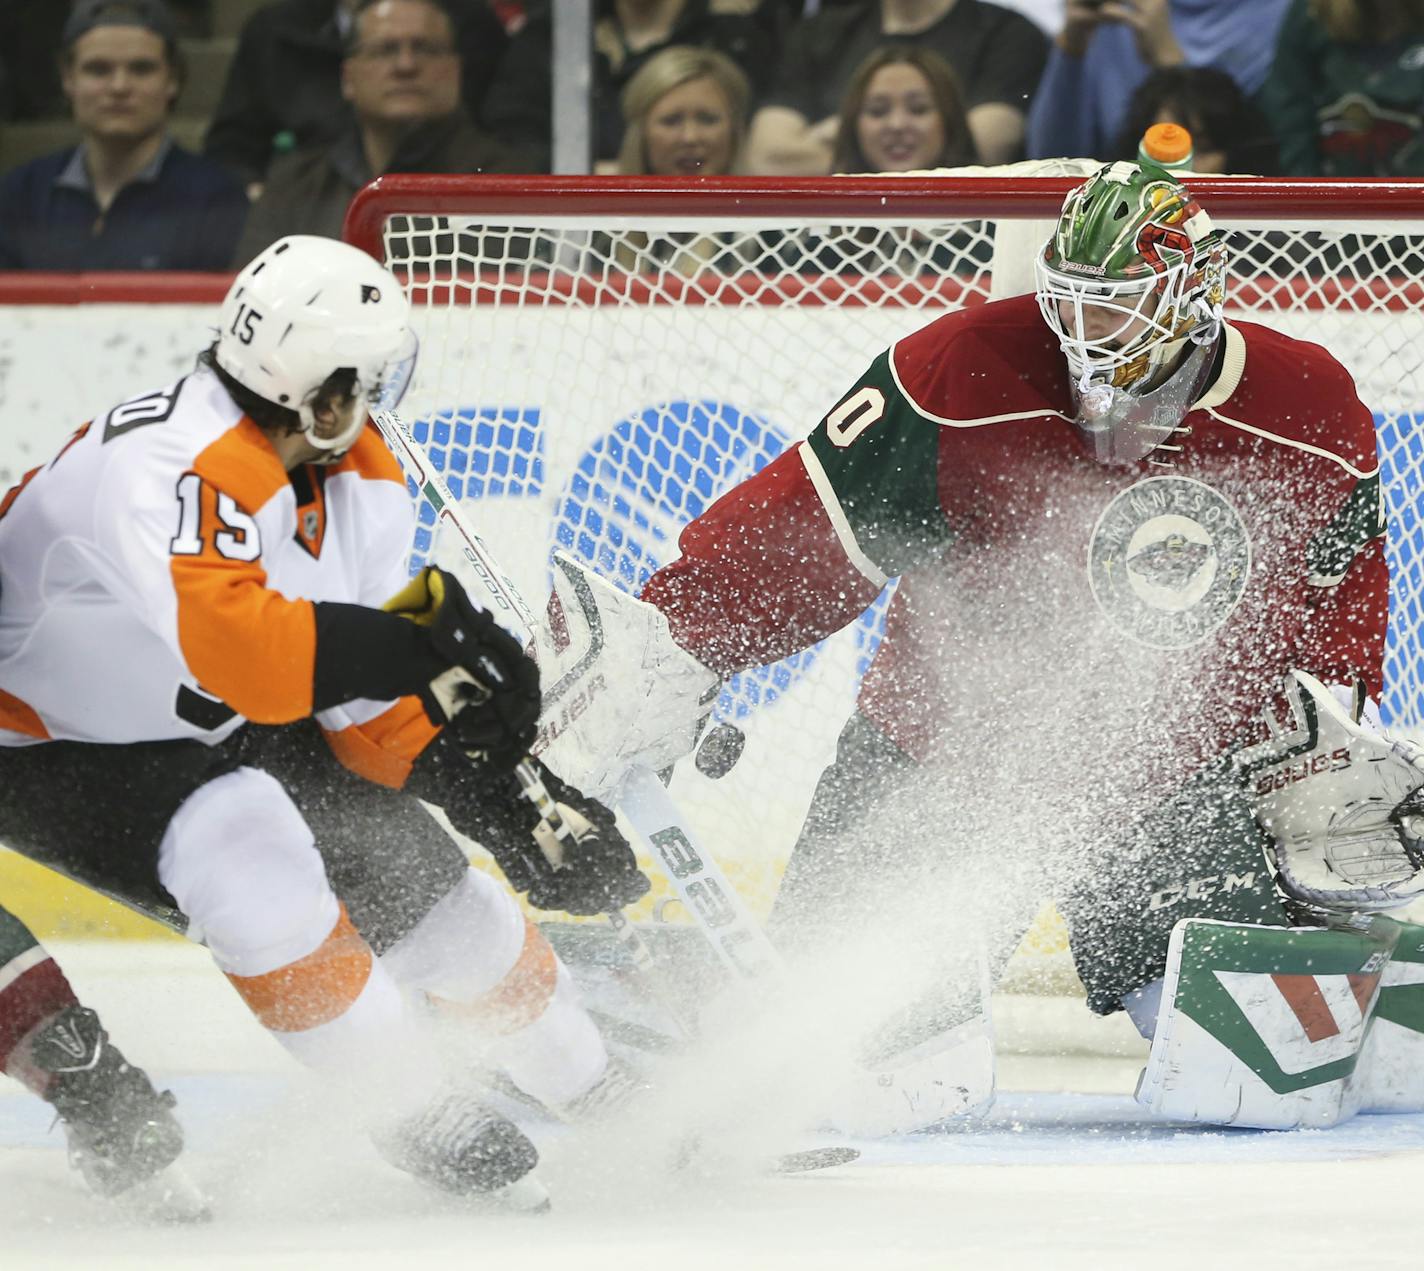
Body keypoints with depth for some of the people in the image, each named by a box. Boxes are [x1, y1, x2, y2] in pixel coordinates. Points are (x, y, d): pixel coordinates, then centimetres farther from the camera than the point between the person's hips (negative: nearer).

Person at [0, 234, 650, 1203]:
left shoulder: (359, 482, -6)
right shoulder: (178, 469, -37)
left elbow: (357, 687, -3)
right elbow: (232, 641, -50)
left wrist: (487, 789, -16)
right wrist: (419, 641, -50)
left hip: (214, 734, 8)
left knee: (420, 884, 3)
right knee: (249, 853, -32)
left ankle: (603, 1092, 26)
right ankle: (427, 1122, -17)